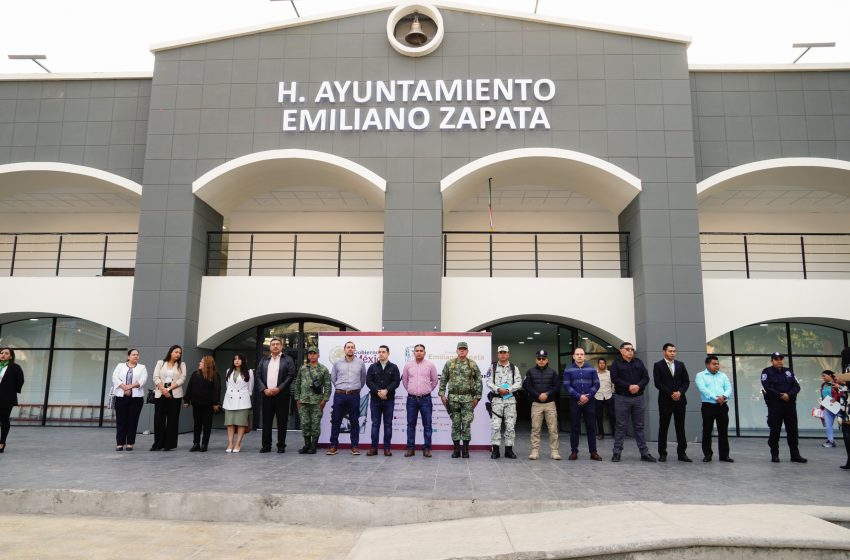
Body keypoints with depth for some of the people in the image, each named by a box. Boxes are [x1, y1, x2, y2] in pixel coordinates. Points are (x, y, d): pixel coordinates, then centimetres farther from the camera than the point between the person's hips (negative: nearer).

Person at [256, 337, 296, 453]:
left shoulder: (287, 360, 4)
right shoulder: (264, 360, 14)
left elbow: (291, 376, -5)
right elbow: (258, 376, 8)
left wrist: (278, 388, -13)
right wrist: (264, 389, -7)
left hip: (282, 395, -3)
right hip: (266, 395, 3)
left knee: (282, 422, 0)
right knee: (266, 421, 6)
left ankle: (281, 446, 7)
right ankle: (266, 445, 13)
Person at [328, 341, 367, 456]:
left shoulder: (360, 363, 4)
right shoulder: (337, 363, 4)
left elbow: (363, 379, 14)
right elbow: (333, 378, 14)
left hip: (354, 395, 0)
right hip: (339, 395, 0)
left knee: (354, 421, 4)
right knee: (335, 420, 2)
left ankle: (355, 446, 11)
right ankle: (334, 446, 10)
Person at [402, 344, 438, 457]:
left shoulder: (430, 365, 0)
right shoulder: (408, 366, 4)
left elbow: (435, 380, 9)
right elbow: (404, 380, 15)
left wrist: (427, 390, 11)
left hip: (425, 399, -1)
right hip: (411, 399, 1)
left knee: (427, 425, 2)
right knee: (411, 424, 6)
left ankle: (427, 448, 8)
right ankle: (410, 448, 13)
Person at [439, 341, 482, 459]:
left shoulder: (473, 364, 3)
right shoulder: (449, 364, 5)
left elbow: (478, 381, 4)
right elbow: (443, 380, 7)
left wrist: (477, 397, -1)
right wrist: (442, 394, 0)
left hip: (468, 398, -1)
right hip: (453, 398, 1)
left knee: (466, 424, -1)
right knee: (455, 424, 5)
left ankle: (465, 449, 9)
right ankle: (456, 449, 13)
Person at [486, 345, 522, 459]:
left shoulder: (514, 368, 11)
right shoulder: (492, 367, 7)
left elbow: (518, 383, 0)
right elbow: (489, 382, -2)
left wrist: (508, 390, -15)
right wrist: (498, 389, -18)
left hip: (510, 399, 2)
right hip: (496, 399, -1)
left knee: (510, 425, 2)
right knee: (495, 425, -6)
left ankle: (509, 449, 10)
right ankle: (495, 450, 0)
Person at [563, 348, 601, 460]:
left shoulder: (591, 368, 6)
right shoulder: (568, 370, 2)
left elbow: (596, 384, 2)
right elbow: (566, 386, -4)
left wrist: (588, 397, -10)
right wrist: (579, 396, -13)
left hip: (589, 401, 1)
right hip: (575, 401, -1)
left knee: (591, 427, 4)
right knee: (574, 427, 3)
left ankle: (593, 452, 10)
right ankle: (574, 451, 10)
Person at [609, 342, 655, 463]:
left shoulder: (638, 362, 13)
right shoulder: (616, 363, 2)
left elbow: (646, 377, 5)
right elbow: (615, 379, -9)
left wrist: (638, 386, -14)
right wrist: (629, 386, -19)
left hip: (638, 398, 3)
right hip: (622, 398, -3)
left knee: (639, 426, 8)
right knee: (620, 426, 1)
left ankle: (644, 453, 11)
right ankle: (617, 452, 5)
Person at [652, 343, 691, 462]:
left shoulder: (680, 365, 11)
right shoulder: (658, 365, 0)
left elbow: (686, 381, 7)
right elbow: (658, 383, -7)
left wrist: (680, 392, -10)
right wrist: (671, 394, -13)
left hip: (680, 400, 3)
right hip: (665, 400, -3)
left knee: (680, 427, 5)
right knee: (663, 427, 2)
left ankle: (682, 453, 11)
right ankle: (662, 453, 7)